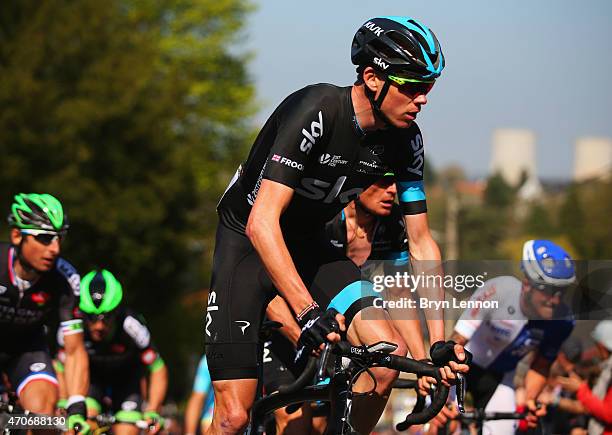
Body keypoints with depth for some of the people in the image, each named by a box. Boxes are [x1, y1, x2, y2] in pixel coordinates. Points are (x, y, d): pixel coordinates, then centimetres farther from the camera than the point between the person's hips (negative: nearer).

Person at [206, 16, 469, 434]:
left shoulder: (404, 140, -11)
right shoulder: (316, 113, -30)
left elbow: (421, 243, -3)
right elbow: (261, 222, -37)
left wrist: (440, 342, -11)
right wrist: (309, 312, -46)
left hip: (308, 244, 6)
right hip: (248, 242, -6)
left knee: (391, 355, -18)